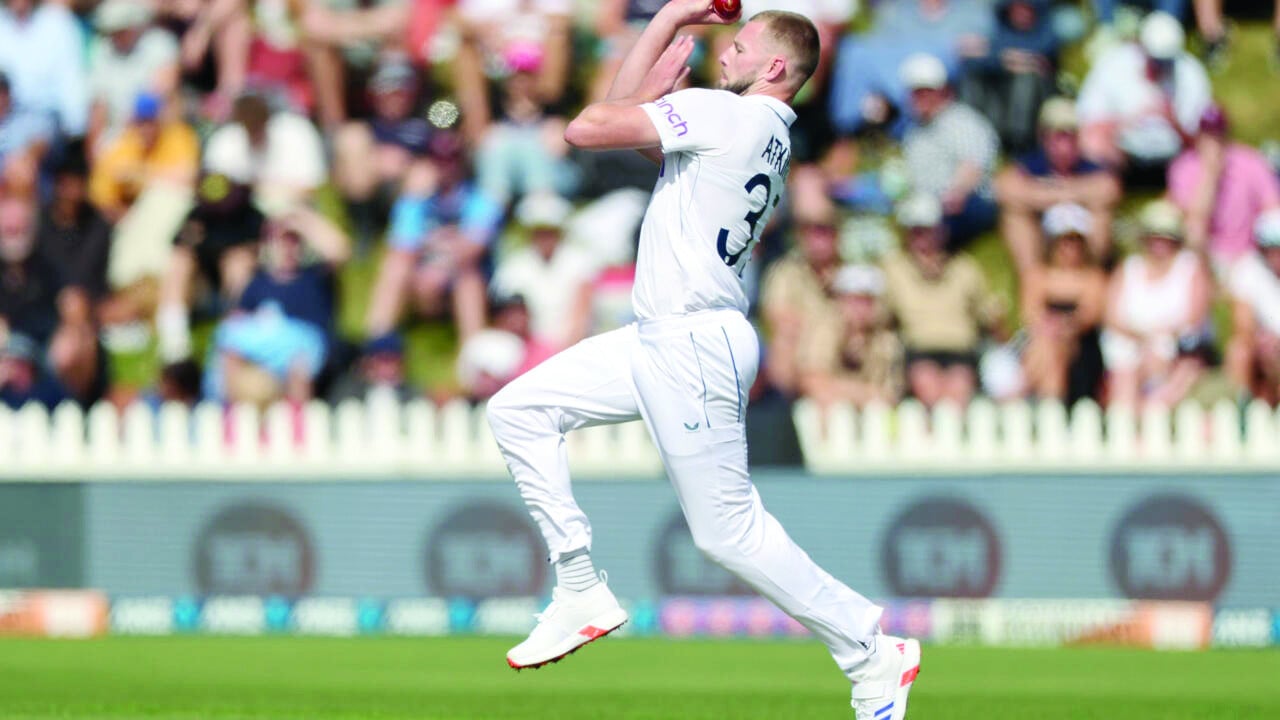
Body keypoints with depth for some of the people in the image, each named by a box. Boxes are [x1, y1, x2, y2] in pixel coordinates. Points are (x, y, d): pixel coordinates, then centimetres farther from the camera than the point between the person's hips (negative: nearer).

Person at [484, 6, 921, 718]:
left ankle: (873, 655, 4)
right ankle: (582, 593, 9)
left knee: (728, 528, -6)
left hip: (694, 351, -10)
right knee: (519, 410, 9)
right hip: (661, 340, 10)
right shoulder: (769, 135, 14)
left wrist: (654, 89, 3)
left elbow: (588, 128, -15)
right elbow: (624, 119, 19)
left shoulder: (726, 114, -15)